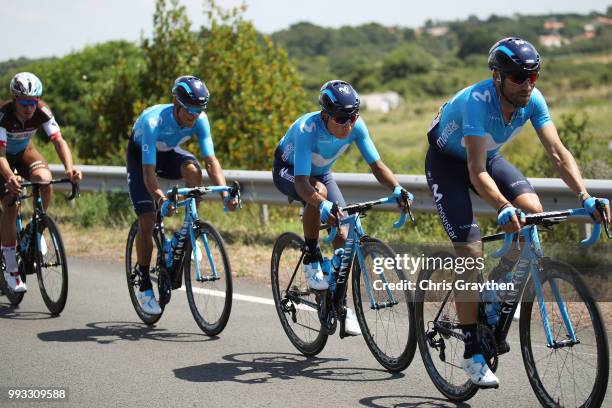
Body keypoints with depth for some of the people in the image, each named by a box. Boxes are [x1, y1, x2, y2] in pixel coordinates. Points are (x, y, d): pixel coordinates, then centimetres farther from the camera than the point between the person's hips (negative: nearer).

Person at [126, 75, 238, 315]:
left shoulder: (200, 120, -27)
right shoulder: (153, 121, -39)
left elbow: (211, 160, -29)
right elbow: (148, 171, -43)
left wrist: (225, 194, -44)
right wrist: (161, 199, -61)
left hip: (169, 152, 3)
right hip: (140, 155, -3)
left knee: (193, 170, -32)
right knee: (147, 219, -14)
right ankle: (144, 285, 1)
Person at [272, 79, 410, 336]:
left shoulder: (356, 126, -27)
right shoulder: (307, 129, -40)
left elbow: (376, 164, -25)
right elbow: (301, 182, -47)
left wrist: (397, 189, -44)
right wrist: (323, 205, -65)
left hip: (320, 172, 5)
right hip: (289, 171, -4)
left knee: (342, 235, -10)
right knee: (319, 192, -39)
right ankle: (311, 261, -19)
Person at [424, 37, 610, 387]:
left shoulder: (532, 100, -20)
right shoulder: (477, 101, -36)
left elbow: (558, 152, -22)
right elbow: (477, 174, -40)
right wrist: (503, 208, -56)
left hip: (489, 157, 6)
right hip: (447, 161, -5)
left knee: (533, 209, -21)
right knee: (472, 252, -17)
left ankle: (498, 286, 3)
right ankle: (473, 353, -8)